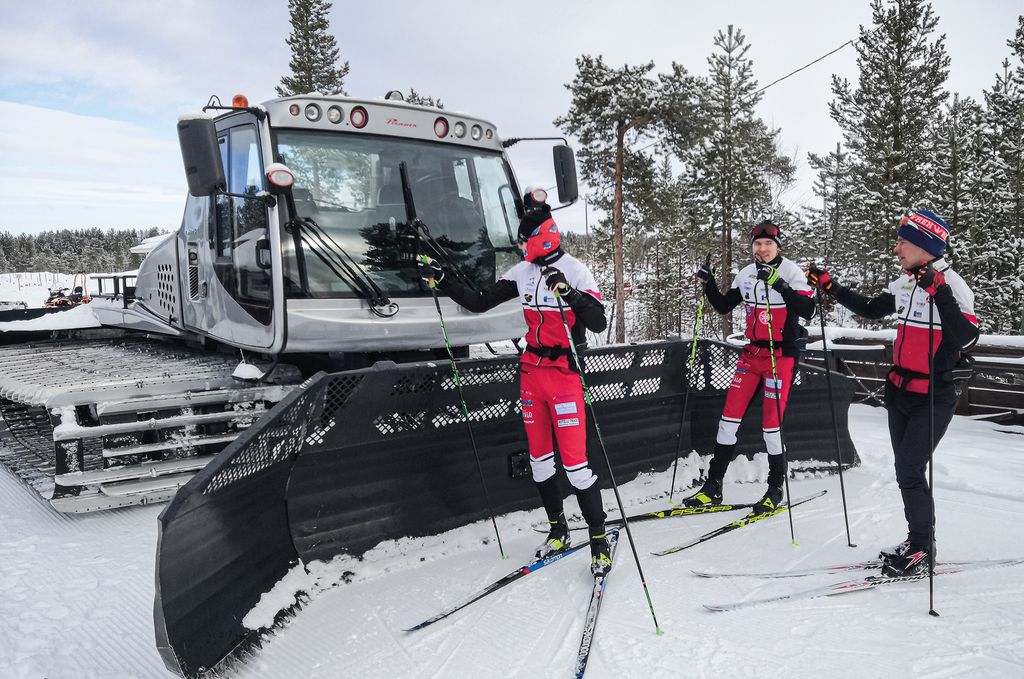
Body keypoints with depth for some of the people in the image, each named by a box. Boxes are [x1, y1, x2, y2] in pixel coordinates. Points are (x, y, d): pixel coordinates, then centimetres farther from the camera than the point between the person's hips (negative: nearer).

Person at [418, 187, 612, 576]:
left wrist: (569, 292, -32)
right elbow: (478, 302, 12)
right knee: (539, 457, 12)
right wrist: (441, 280, 4)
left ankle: (600, 540, 9)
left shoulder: (574, 271, -10)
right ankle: (558, 530, 29)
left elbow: (598, 323, -19)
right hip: (531, 372, 6)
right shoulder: (522, 272, 7)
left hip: (564, 373, -6)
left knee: (574, 463, -7)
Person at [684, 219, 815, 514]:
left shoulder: (791, 272, -9)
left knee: (771, 423, -4)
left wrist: (779, 284, -31)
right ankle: (713, 486, 11)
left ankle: (776, 489, 16)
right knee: (729, 417, 2)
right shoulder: (746, 274, 6)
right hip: (752, 353, 5)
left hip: (781, 354, -5)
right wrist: (709, 284, -1)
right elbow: (723, 306, 14)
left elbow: (808, 309, -20)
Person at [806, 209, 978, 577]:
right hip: (900, 391, 7)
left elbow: (967, 337, -28)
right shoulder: (904, 284, 6)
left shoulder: (950, 284, -16)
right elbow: (870, 309, 22)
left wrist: (938, 292, -35)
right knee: (905, 472, 13)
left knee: (910, 472, -7)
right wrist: (830, 286, 17)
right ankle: (917, 541, 28)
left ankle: (923, 549, 12)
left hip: (933, 397, -7)